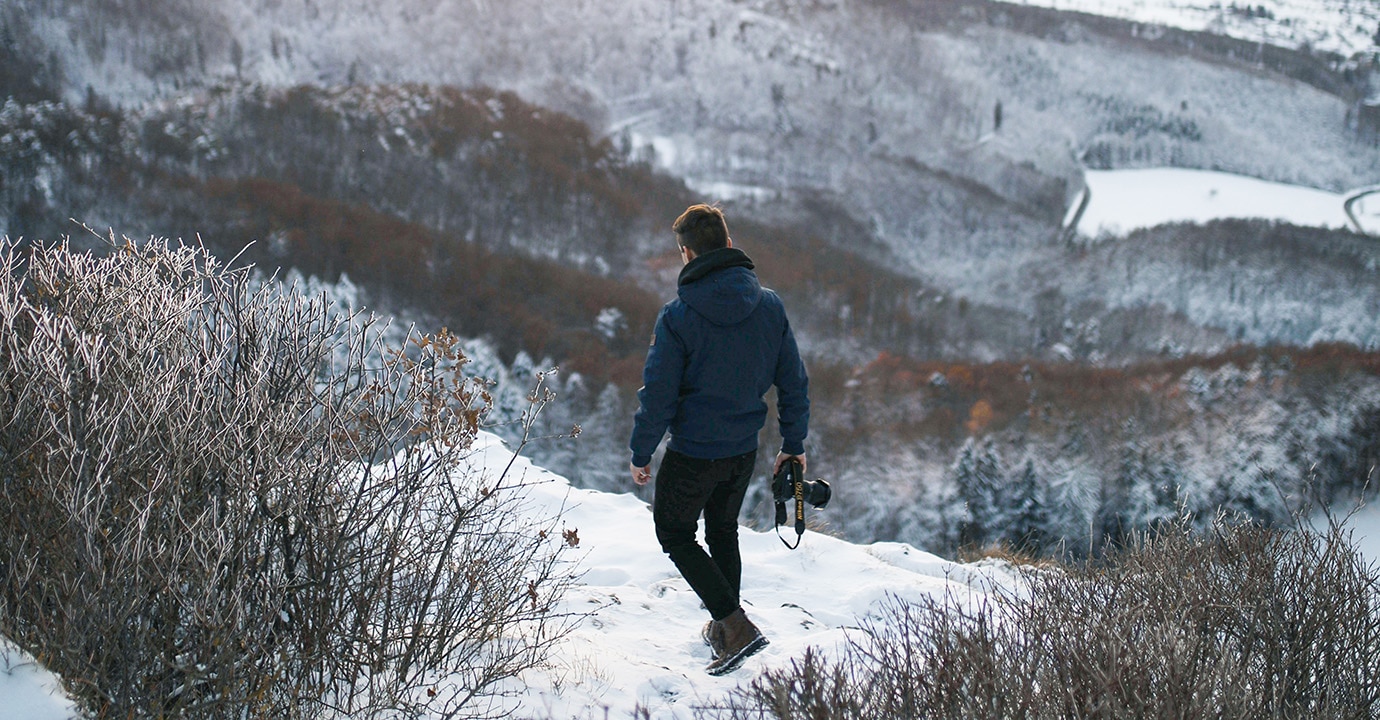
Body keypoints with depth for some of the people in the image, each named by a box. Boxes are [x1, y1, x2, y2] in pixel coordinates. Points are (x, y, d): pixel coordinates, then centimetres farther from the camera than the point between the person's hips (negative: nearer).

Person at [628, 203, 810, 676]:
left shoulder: (678, 316, -19)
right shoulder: (769, 305, -5)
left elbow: (658, 394, -16)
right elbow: (793, 381, 2)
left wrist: (641, 453, -2)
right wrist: (794, 445, 14)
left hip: (693, 453, -5)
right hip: (744, 450, 5)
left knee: (675, 534, 14)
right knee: (723, 531, 26)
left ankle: (736, 625, 0)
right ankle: (724, 628, 37)